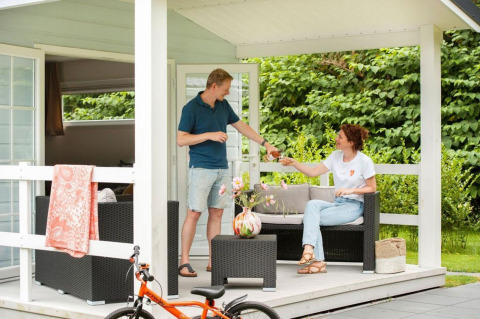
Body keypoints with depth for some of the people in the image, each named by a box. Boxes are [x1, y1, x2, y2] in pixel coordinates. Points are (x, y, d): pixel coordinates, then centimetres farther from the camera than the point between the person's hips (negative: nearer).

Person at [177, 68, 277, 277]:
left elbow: (241, 126, 21)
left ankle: (213, 261, 12)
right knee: (194, 213, -8)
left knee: (216, 213, 7)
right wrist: (209, 135, -19)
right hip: (201, 168, -7)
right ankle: (184, 262, -3)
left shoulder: (223, 106, 11)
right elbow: (181, 140, -12)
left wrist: (265, 144, 20)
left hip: (221, 169, 7)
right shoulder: (191, 108, -9)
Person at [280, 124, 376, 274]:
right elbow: (313, 172, 11)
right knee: (312, 204, -27)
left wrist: (350, 190, -15)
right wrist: (294, 163, -1)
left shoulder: (364, 161, -6)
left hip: (354, 206, -6)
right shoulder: (336, 156, 11)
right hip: (337, 203, 6)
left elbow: (372, 188, -3)